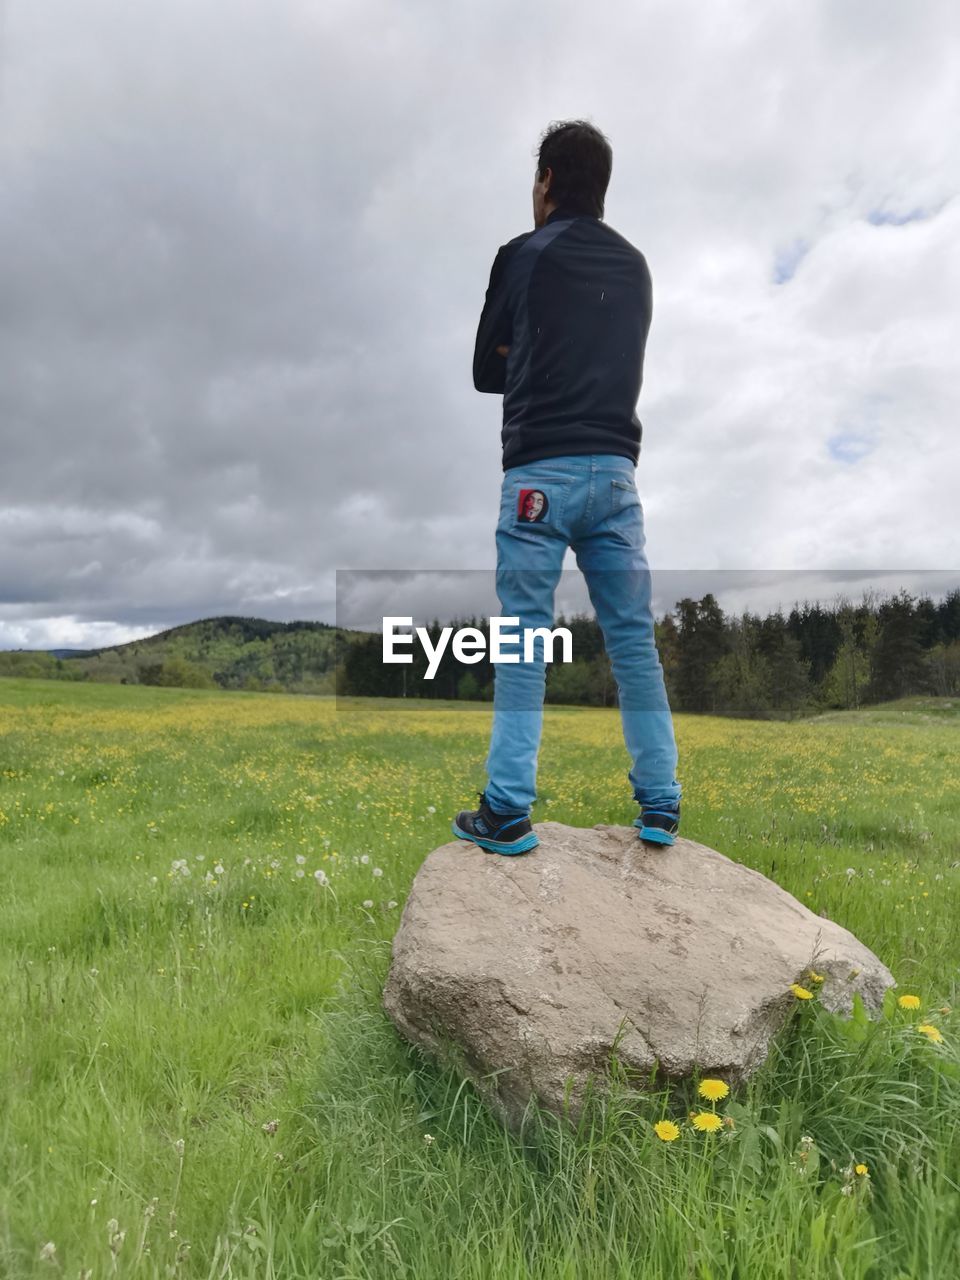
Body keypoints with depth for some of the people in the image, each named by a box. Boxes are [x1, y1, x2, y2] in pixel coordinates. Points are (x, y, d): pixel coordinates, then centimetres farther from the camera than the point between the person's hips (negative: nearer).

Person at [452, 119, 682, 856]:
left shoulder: (523, 256, 4)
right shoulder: (635, 267, 18)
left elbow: (486, 370, 10)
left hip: (540, 471, -4)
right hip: (615, 470, 4)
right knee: (633, 639, 5)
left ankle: (508, 812, -1)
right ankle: (661, 805, 10)